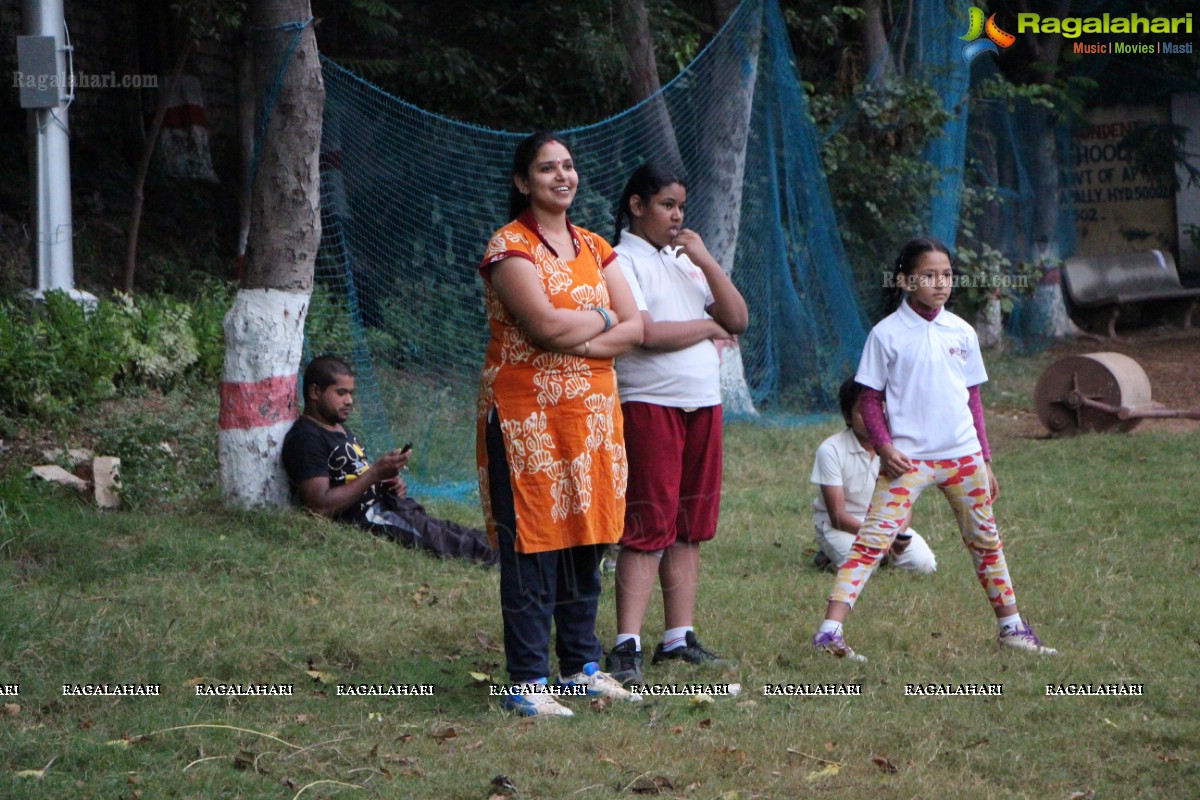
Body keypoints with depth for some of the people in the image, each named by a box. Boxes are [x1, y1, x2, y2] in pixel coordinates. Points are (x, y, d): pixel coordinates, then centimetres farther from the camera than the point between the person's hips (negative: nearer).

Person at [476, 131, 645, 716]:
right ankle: (527, 682, -3)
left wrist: (582, 342, -12)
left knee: (585, 541, 9)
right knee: (532, 547, -6)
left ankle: (582, 665, 19)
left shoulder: (594, 249, 15)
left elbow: (634, 327, 5)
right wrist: (601, 317, -2)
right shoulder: (510, 247, -6)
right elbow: (546, 325, -20)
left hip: (590, 411, 6)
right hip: (527, 415, -6)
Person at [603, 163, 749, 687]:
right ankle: (627, 647, -11)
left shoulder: (686, 261, 18)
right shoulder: (622, 262, -5)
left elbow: (738, 320, 11)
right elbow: (646, 332, -18)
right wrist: (709, 328, -2)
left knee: (689, 527, 7)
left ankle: (679, 639, 12)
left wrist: (707, 262, -2)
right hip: (649, 404, -7)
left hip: (702, 404, 7)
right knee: (648, 527, -10)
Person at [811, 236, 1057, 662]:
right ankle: (830, 630, -20)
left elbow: (973, 398, 15)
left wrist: (985, 460, 14)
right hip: (907, 459, -5)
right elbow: (870, 399, -1)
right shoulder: (887, 334, -4)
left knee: (985, 540, 14)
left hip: (963, 456, 5)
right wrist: (884, 447, -15)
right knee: (873, 539, -14)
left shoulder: (962, 332, 8)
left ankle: (1011, 627, 28)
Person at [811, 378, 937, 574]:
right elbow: (838, 516, -22)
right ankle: (831, 554, 1)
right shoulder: (831, 450, -20)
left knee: (925, 564, -17)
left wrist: (898, 533, -30)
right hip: (839, 525, -4)